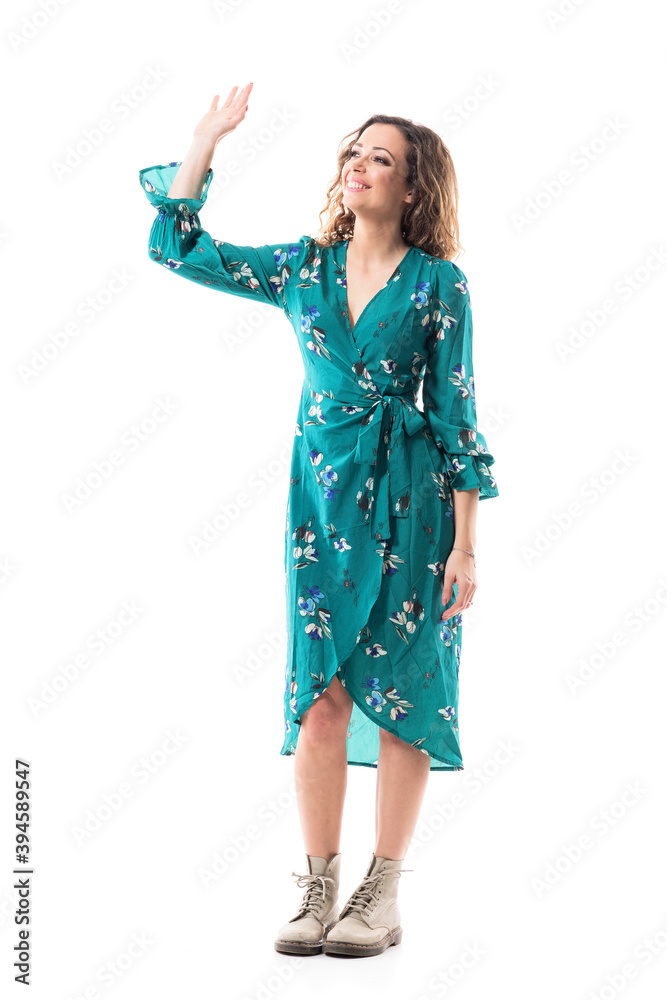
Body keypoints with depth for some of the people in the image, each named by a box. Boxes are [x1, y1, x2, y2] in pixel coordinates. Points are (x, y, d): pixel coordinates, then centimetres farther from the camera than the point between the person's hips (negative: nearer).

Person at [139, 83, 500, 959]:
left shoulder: (437, 283, -2)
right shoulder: (303, 267, 8)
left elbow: (456, 412, -3)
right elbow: (178, 245, 8)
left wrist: (465, 542, -6)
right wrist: (209, 137, 2)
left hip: (410, 495, -3)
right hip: (321, 490, 3)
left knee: (399, 687, 1)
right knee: (320, 689, 1)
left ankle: (383, 893, 12)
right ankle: (319, 888, 11)